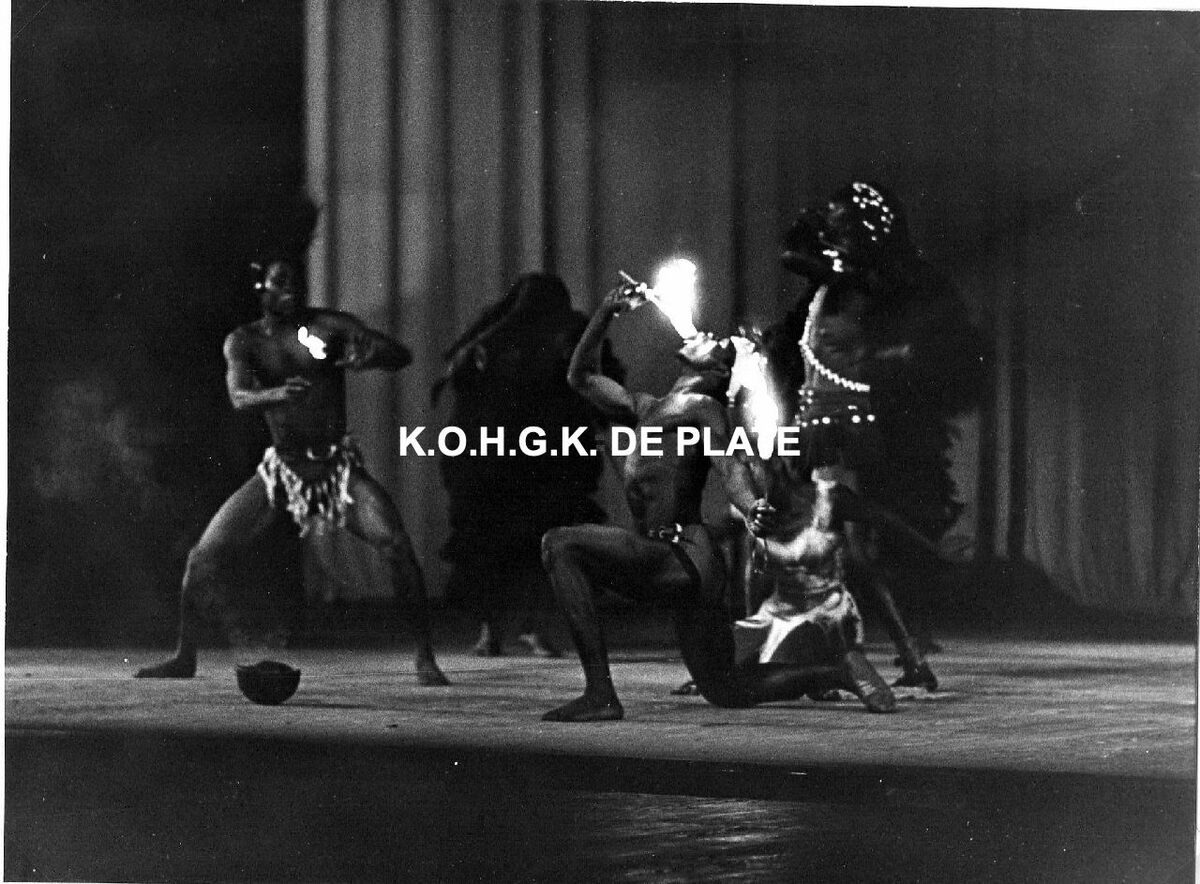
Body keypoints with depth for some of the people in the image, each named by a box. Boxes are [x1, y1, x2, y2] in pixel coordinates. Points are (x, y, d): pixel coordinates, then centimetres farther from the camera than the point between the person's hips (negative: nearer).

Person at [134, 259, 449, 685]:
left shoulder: (328, 326, -2)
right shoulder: (243, 341, 2)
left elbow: (400, 355, -8)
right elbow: (240, 396, -16)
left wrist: (370, 355, -32)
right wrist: (278, 395, -39)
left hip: (339, 466, -2)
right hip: (281, 470, 2)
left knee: (395, 543, -25)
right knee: (206, 555, -7)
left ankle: (425, 658, -15)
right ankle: (184, 657, 12)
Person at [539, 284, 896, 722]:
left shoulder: (704, 408, 2)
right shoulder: (647, 410, 26)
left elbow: (730, 466, -15)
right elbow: (581, 376, 33)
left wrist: (753, 509, -36)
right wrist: (604, 314, 23)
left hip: (683, 558, -9)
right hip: (675, 565, 9)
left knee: (560, 544, -19)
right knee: (726, 690, 13)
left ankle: (600, 695, -21)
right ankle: (842, 672, 25)